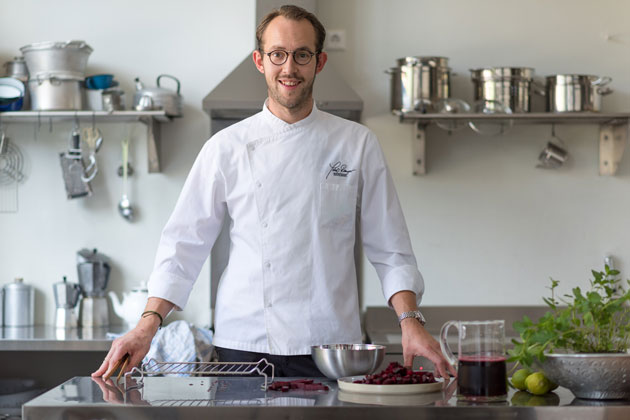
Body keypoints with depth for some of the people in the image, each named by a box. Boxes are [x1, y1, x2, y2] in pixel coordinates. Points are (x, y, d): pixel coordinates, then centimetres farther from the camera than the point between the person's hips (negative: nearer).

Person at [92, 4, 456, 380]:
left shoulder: (358, 145, 5)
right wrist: (148, 324, -7)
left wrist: (411, 321, -8)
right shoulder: (227, 148, 4)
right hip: (244, 346, 0)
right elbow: (185, 243, 4)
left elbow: (391, 251, 6)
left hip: (329, 347, 0)